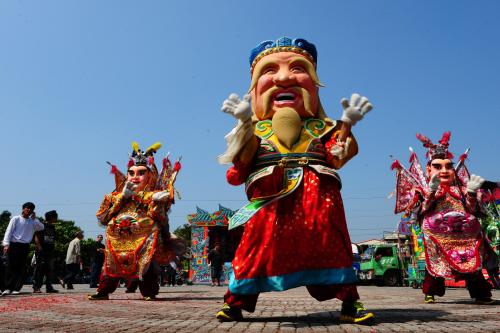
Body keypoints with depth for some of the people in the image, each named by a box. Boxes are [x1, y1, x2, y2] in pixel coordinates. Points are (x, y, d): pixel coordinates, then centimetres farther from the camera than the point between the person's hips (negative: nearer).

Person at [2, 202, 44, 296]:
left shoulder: (32, 221, 13)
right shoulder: (16, 219, 4)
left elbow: (41, 227, 1)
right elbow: (9, 231, -2)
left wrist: (34, 218, -2)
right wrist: (6, 244, -14)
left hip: (25, 246, 3)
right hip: (14, 245, -3)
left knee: (21, 268, 0)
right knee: (10, 267, -5)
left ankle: (16, 289, 3)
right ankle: (8, 288, -2)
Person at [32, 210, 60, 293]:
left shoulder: (53, 227, 17)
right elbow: (36, 237, -9)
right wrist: (39, 247, -17)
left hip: (50, 251, 7)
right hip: (41, 252, -7)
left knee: (50, 270, 7)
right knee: (39, 269, -8)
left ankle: (49, 287, 11)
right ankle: (36, 287, -6)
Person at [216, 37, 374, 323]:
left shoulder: (321, 127, 17)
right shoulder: (256, 129, 15)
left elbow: (336, 158, 6)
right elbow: (242, 163, 1)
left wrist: (347, 124, 2)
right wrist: (244, 123, -7)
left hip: (316, 197, 1)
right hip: (271, 198, -1)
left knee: (329, 246, 1)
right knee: (260, 246, -4)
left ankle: (350, 302, 13)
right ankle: (236, 302, 9)